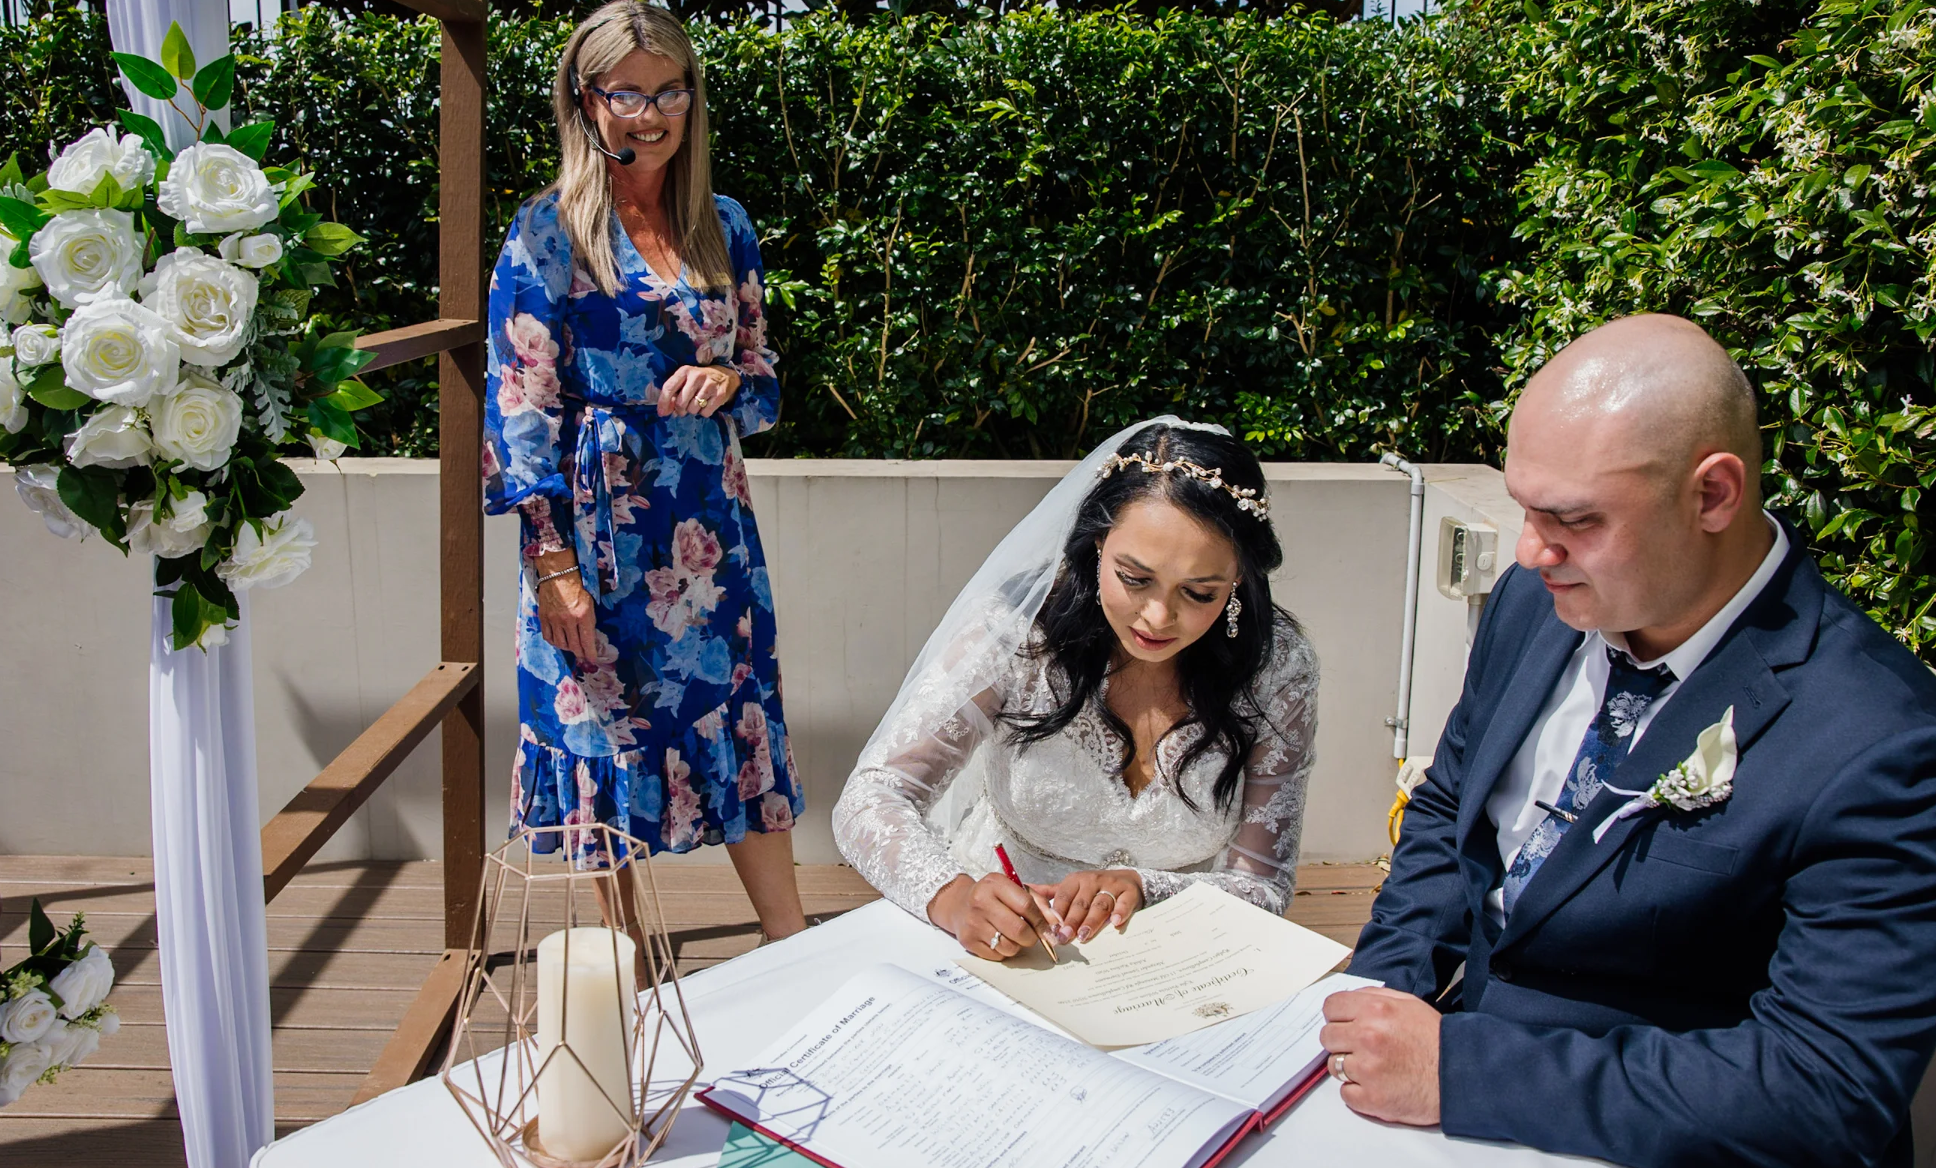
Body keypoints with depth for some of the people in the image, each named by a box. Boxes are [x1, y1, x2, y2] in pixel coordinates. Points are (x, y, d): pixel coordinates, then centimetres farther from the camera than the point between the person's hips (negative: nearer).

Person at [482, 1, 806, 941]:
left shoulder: (722, 225, 9)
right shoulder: (547, 234, -5)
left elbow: (764, 375, 15)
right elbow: (520, 405, -8)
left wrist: (729, 380, -9)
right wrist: (552, 562, -14)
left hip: (712, 524, 4)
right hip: (597, 531, -4)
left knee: (743, 733, 10)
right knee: (606, 746, 5)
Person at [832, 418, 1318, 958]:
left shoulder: (1278, 666, -11)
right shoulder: (1017, 629, -16)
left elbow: (1261, 889, -7)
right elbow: (869, 800, -18)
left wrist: (1139, 887, -27)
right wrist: (951, 898, -38)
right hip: (993, 950, 0)